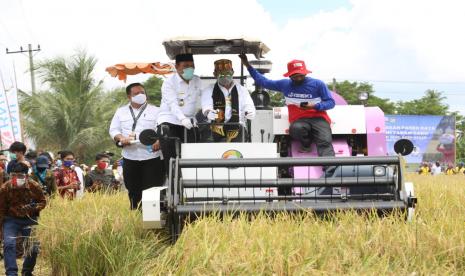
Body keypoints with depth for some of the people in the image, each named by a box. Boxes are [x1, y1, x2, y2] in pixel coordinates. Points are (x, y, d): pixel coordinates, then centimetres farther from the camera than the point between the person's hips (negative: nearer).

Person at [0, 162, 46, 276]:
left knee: (34, 247, -2)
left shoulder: (34, 186, -10)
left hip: (30, 220, 1)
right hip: (11, 219, -1)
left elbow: (42, 202, 3)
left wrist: (33, 207, -19)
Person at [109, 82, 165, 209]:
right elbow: (113, 129, 12)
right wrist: (121, 138, -10)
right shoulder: (121, 112, 13)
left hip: (152, 157, -3)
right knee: (133, 190, 8)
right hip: (130, 158, 3)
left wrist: (160, 141, -25)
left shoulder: (156, 111, 5)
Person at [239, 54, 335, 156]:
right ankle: (306, 143, -7)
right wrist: (248, 66, 17)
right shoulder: (285, 84, 13)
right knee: (296, 129, -36)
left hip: (318, 118, -2)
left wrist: (314, 106, -13)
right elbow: (263, 82, 21)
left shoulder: (318, 84, 4)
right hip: (299, 120, 2)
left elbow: (331, 102, 5)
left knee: (324, 143, -31)